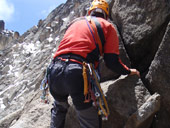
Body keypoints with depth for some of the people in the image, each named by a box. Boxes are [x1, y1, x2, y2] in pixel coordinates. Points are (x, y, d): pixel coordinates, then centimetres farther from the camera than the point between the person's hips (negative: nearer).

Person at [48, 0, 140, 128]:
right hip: (78, 73, -5)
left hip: (55, 70, 6)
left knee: (59, 107, 35)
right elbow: (112, 61, 5)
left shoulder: (75, 23, 28)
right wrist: (129, 71, 23)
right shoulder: (107, 26, 14)